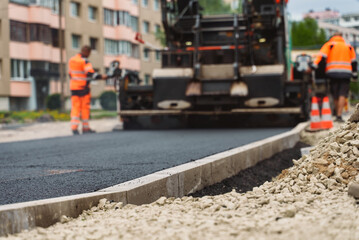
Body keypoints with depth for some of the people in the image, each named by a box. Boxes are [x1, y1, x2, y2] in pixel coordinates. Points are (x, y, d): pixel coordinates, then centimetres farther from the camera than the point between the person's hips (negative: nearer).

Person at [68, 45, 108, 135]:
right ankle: (85, 128, 8)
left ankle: (74, 127, -7)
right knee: (85, 107, 4)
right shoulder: (84, 62, -14)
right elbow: (91, 73, -24)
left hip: (73, 87, 6)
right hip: (83, 87, -6)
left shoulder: (72, 60, 11)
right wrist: (102, 77, -21)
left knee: (75, 107, 4)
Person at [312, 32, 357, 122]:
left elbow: (321, 56, -5)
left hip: (333, 72, -1)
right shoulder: (349, 47, 18)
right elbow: (353, 61, 19)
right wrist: (354, 73, 26)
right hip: (346, 73, 1)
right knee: (342, 95, -4)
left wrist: (314, 65, -12)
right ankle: (339, 115, -14)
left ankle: (336, 112, 18)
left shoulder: (329, 45, 10)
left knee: (335, 95, 9)